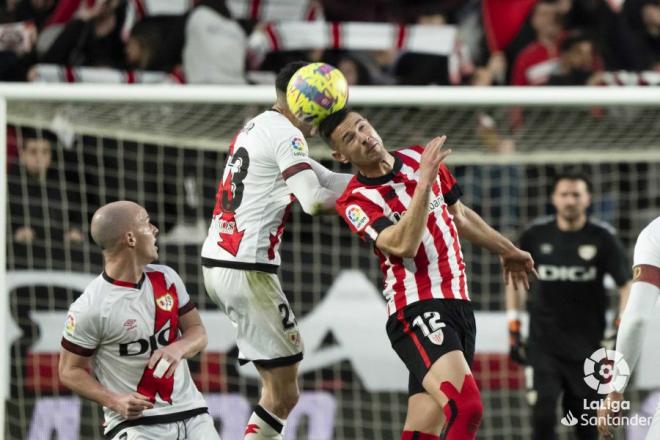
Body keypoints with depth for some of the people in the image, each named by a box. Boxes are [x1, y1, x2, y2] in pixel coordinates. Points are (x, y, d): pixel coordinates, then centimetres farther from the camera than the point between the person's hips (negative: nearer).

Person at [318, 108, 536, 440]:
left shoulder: (420, 159, 10)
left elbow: (458, 214, 27)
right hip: (416, 311, -6)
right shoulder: (355, 201, -8)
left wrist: (506, 250, 38)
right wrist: (424, 183, -26)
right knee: (466, 409, -27)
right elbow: (404, 244, -24)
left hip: (458, 304, 6)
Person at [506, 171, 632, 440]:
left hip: (587, 342, 0)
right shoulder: (536, 235, 0)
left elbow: (626, 285, -3)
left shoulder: (602, 237, -4)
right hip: (543, 341, 0)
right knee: (543, 414, -12)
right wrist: (513, 329, 9)